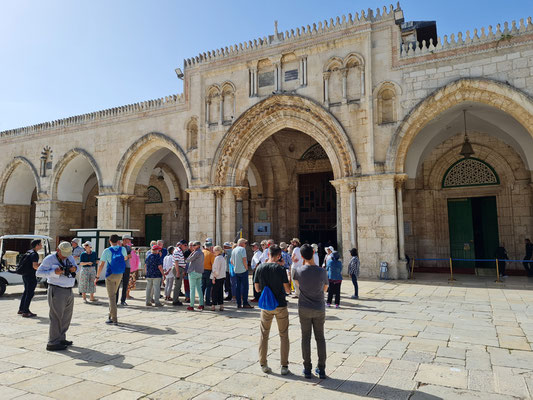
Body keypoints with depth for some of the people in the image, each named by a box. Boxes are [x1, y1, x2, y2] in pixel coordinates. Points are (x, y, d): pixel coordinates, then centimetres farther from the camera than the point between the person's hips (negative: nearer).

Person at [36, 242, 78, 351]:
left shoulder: (70, 257, 9)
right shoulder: (49, 259, -8)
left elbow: (76, 266, 22)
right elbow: (38, 273, -9)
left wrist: (75, 269, -2)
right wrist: (54, 272, -22)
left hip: (69, 291, 7)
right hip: (57, 291, -7)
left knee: (67, 317, 14)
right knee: (56, 317, -7)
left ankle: (61, 339, 26)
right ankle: (52, 343, 0)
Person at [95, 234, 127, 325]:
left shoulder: (107, 251, -10)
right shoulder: (122, 249, -1)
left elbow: (101, 265, -12)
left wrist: (97, 277, -4)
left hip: (110, 275, -4)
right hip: (119, 275, 4)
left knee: (111, 297, 1)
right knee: (113, 294, 20)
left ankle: (114, 319, -2)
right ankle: (111, 316, 26)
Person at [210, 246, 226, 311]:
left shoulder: (217, 258, -13)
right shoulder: (223, 258, 14)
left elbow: (216, 269, -17)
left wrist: (214, 277, -14)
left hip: (217, 277, -8)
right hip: (222, 277, 8)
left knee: (215, 291, -1)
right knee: (220, 291, 10)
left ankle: (213, 305, 2)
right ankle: (221, 305, 10)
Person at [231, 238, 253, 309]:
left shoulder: (233, 250, 15)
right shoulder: (242, 249, -10)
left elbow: (232, 261, 19)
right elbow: (244, 259, -18)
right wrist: (246, 268, -8)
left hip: (236, 271, 7)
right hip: (243, 271, -7)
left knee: (238, 287, 9)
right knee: (245, 287, -2)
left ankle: (239, 303, 10)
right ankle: (245, 303, -2)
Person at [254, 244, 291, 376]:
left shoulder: (260, 268, -3)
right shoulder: (280, 268, -13)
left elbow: (257, 288, 3)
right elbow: (287, 290, -7)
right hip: (280, 305, -2)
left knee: (264, 335, 15)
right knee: (284, 336, 10)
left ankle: (263, 364, 19)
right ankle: (284, 366, 13)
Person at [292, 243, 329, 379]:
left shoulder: (299, 271, -13)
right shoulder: (322, 271, -13)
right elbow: (325, 288, 3)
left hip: (304, 309, 0)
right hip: (319, 309, 1)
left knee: (305, 338, 10)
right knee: (320, 338, 12)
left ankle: (307, 369, 15)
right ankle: (321, 369, 17)